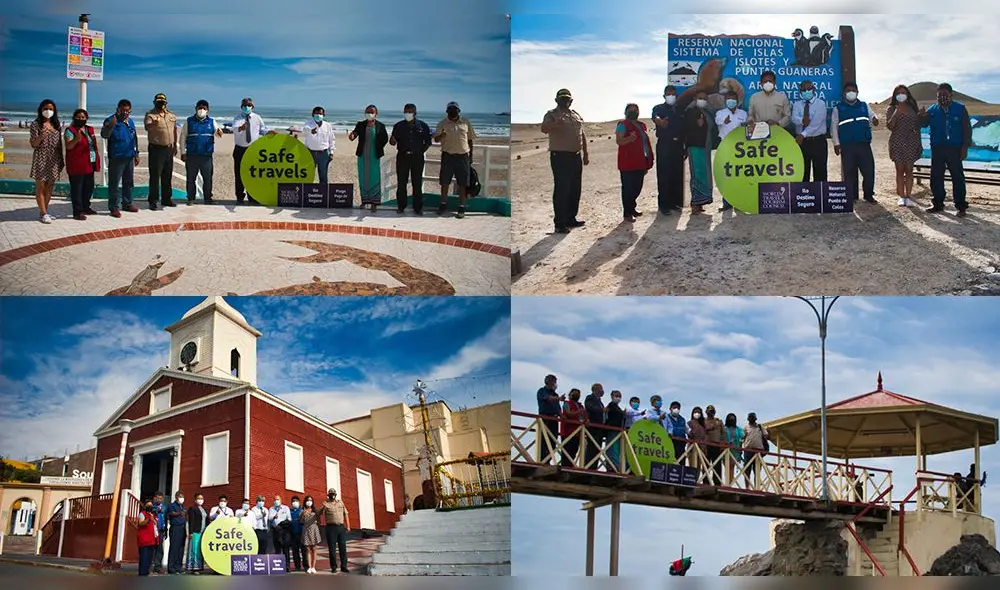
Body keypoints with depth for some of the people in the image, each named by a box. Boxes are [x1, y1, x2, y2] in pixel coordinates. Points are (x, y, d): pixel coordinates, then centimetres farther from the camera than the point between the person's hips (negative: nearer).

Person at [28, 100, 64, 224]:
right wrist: (41, 136, -27)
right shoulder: (36, 124, -4)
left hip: (54, 160, 5)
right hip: (41, 159, -5)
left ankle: (44, 211, 17)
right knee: (40, 187, -2)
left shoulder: (56, 124, 11)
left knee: (49, 187, 8)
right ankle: (43, 213, 1)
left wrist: (62, 159, 11)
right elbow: (33, 144, -8)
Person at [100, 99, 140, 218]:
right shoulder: (111, 120, -8)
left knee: (129, 182, 15)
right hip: (116, 158, -7)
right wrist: (110, 126, -40)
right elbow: (104, 135, -22)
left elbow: (135, 138, 22)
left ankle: (127, 203, 27)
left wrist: (136, 154, 21)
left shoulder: (130, 121, 13)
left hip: (129, 157, 7)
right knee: (114, 183, -4)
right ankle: (114, 207, -1)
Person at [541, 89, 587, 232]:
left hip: (576, 156, 7)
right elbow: (544, 129, -23)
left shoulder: (576, 115, 16)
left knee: (575, 189, 12)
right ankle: (560, 223, -6)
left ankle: (571, 218, 23)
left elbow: (582, 135, 22)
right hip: (560, 156, -7)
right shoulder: (552, 114, -5)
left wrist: (585, 153, 17)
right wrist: (554, 124, -44)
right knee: (562, 189, -8)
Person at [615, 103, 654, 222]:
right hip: (628, 163, -8)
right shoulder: (623, 125, -5)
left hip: (640, 163, 8)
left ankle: (631, 208, 30)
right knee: (628, 188, -5)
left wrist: (647, 163, 22)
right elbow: (619, 141, -17)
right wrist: (629, 139, -38)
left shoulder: (641, 125, 18)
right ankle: (627, 213, -2)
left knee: (637, 187, 14)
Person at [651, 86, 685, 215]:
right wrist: (660, 121, -48)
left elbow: (685, 129, 16)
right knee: (664, 176, -6)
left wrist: (686, 147, 10)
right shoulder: (659, 108, 1)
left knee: (678, 175, 6)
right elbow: (655, 116, -23)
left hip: (678, 145, 5)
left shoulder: (681, 110, 15)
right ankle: (664, 205, -5)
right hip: (664, 145, -4)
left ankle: (675, 202, 15)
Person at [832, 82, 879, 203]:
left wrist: (874, 119, -9)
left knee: (869, 170, -1)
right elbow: (834, 126, 6)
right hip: (847, 146, -2)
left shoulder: (864, 106, 15)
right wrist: (836, 143, -1)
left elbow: (872, 116, 17)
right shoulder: (839, 108, 7)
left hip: (864, 144, 2)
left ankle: (869, 194, 14)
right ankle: (851, 196, 9)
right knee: (849, 172, 0)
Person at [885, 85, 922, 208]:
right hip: (897, 142, -2)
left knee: (909, 170, -1)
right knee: (900, 170, 0)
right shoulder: (891, 109, 3)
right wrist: (896, 113, -19)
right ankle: (901, 197, 3)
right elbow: (889, 126, -7)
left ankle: (908, 196, 0)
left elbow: (917, 126, 14)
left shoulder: (912, 108, 10)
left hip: (911, 142, 2)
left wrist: (918, 142, 10)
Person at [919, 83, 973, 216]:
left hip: (954, 149, -3)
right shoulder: (932, 110, 7)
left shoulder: (960, 109, 0)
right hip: (937, 149, 3)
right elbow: (923, 124, 5)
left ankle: (961, 206, 6)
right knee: (936, 177, 7)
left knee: (958, 177, 0)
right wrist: (922, 116, -18)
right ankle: (938, 204, 18)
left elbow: (967, 129, 0)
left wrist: (965, 147, -6)